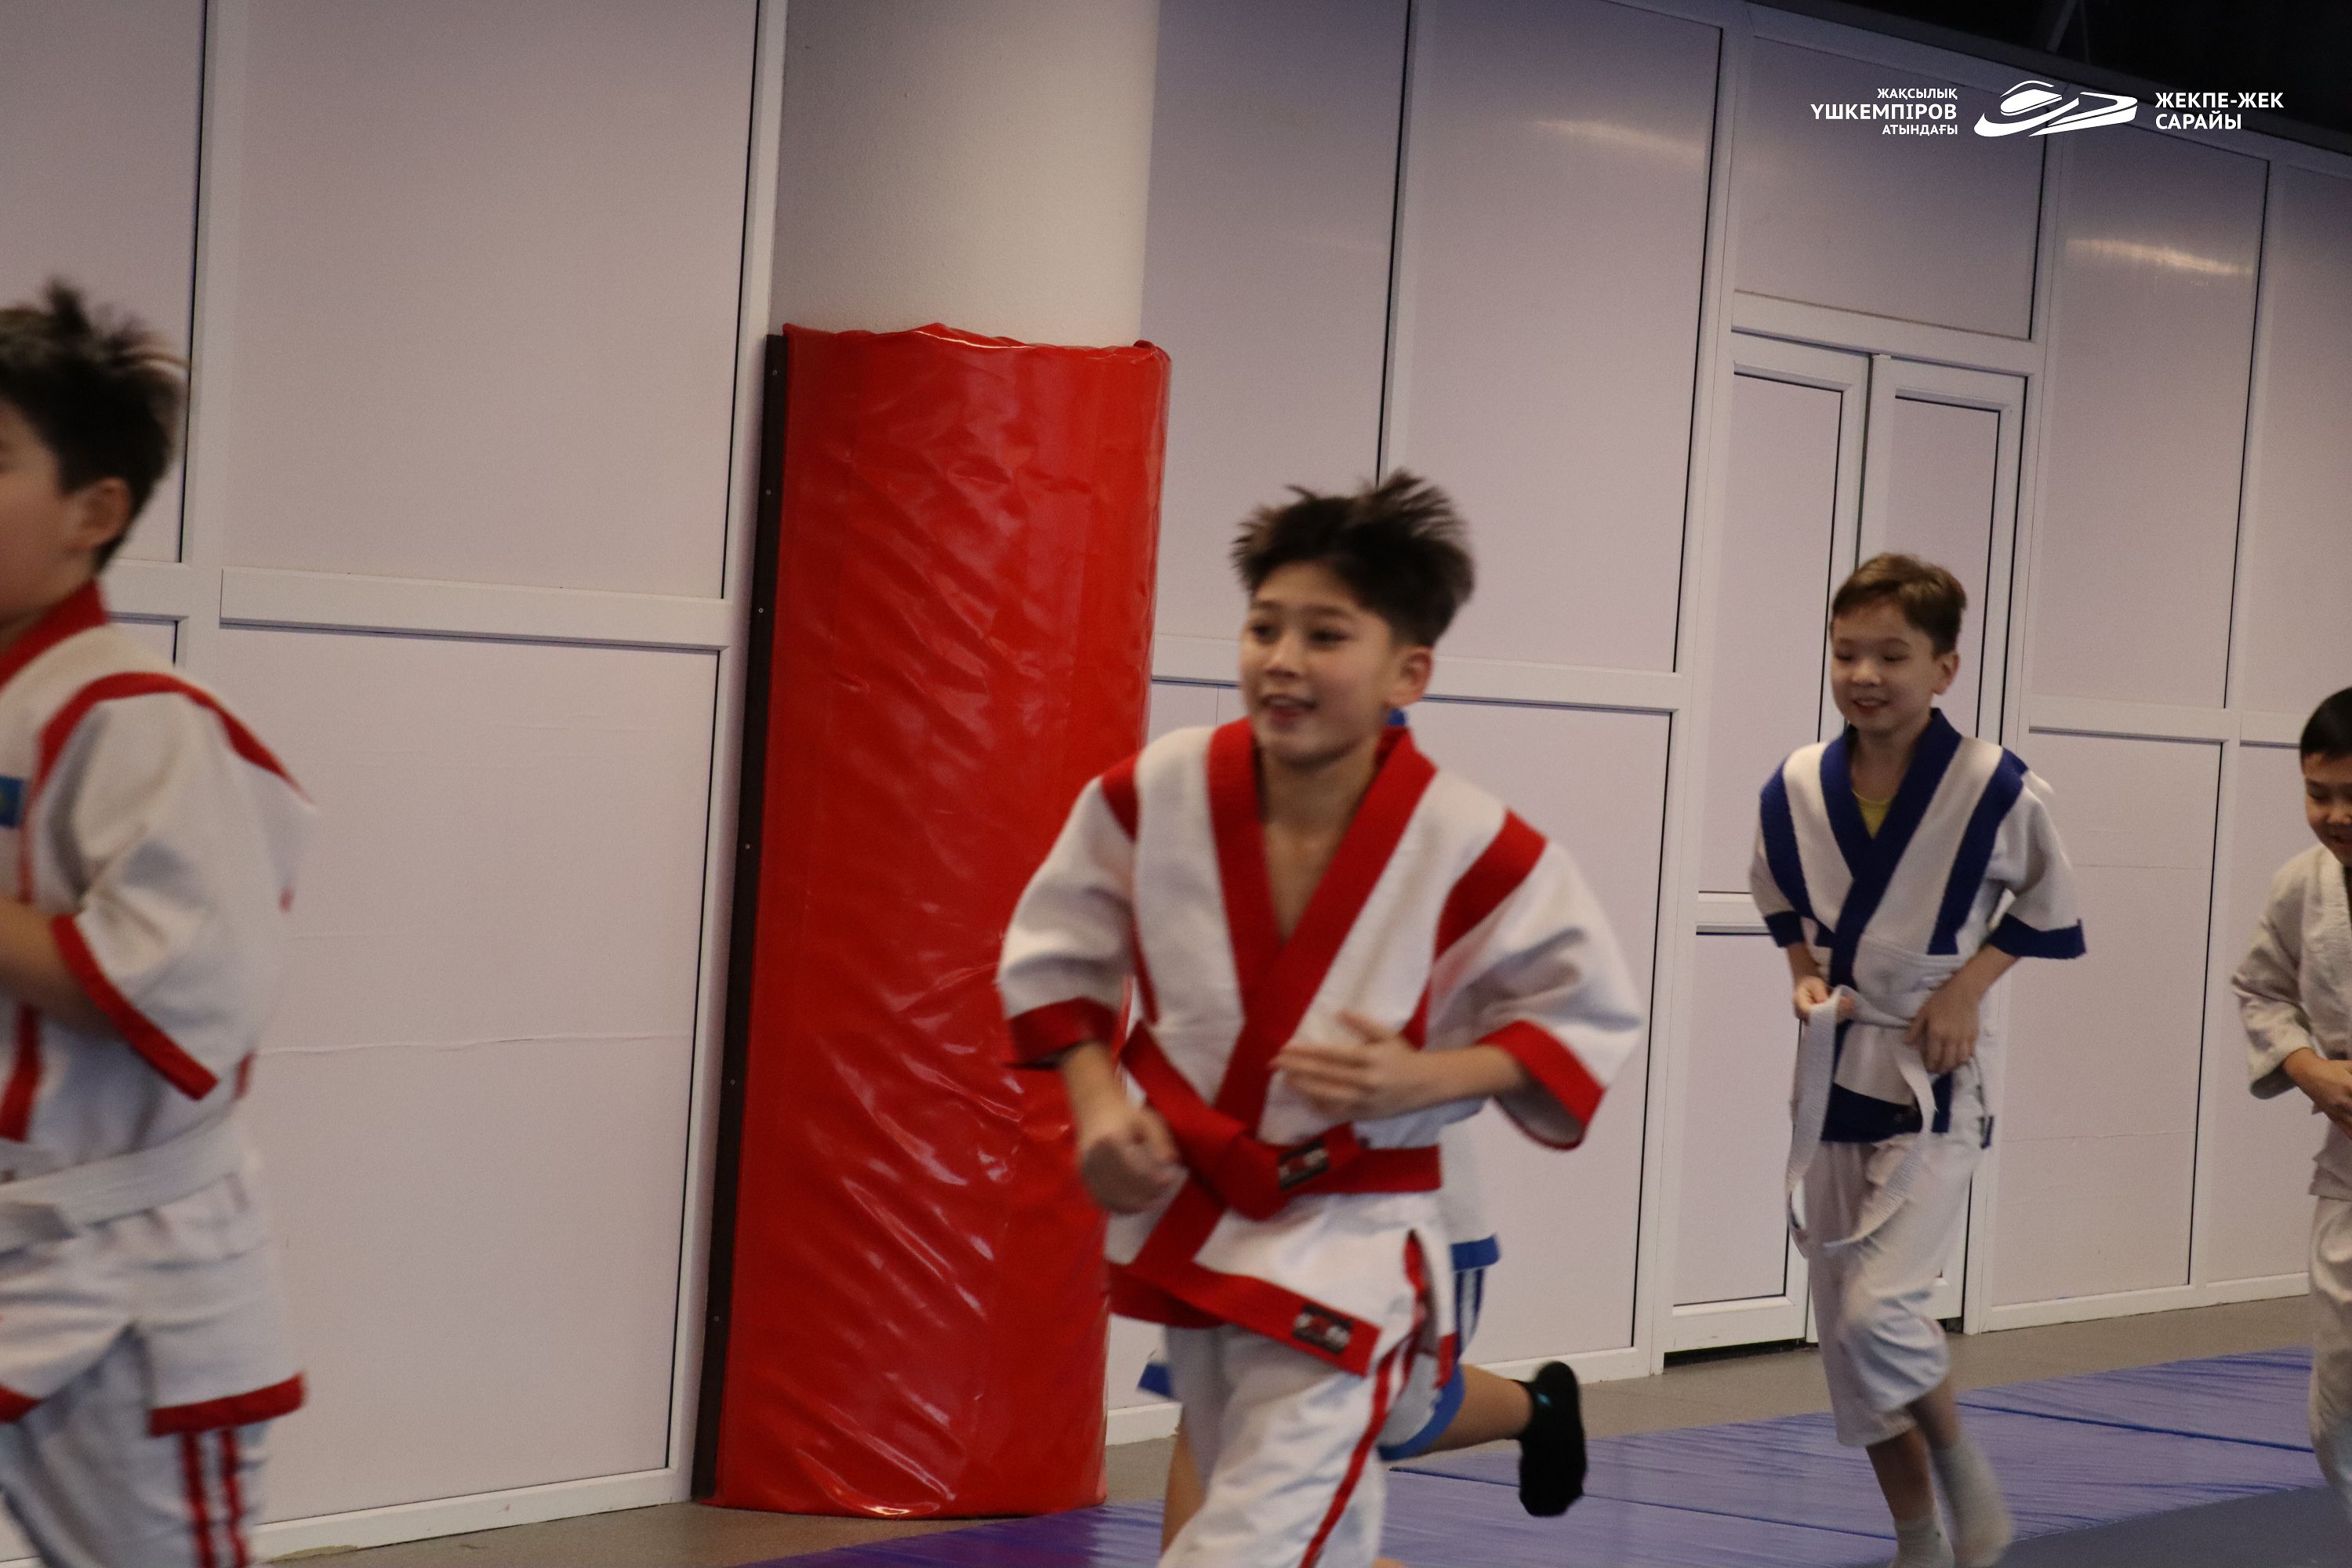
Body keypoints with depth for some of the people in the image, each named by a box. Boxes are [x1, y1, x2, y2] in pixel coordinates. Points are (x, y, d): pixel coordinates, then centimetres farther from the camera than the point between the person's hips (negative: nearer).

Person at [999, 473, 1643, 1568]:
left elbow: (1590, 1019, -5)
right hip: (1183, 1217, 4)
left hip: (1349, 1241, -4)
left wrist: (1427, 1077, -21)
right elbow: (1056, 952, 6)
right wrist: (1098, 1103, -9)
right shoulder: (1154, 797, -13)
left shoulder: (1475, 854, -20)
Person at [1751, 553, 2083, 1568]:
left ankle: (1964, 1474, 6)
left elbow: (2048, 907, 1)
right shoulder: (1797, 788, -5)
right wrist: (1806, 979, -2)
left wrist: (1968, 984, -11)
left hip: (1937, 1077, -5)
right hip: (1835, 1074, 5)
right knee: (1847, 1334, 10)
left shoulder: (1998, 789, -15)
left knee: (1877, 1311, -21)